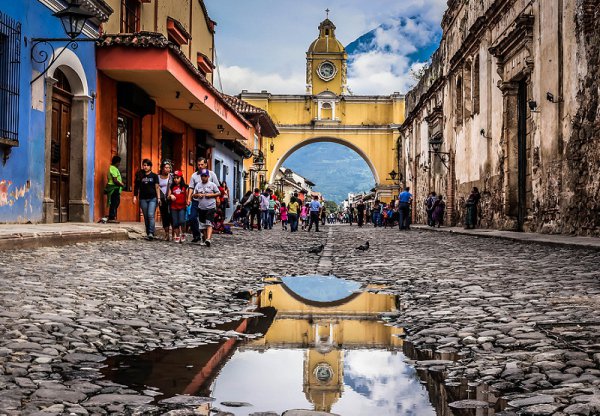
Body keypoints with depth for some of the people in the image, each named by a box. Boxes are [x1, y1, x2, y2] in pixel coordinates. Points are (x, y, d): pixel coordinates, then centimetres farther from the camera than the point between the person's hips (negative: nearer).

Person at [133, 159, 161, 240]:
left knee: (151, 215, -15)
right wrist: (135, 196, 2)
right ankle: (148, 233, 12)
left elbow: (157, 187, 1)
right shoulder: (140, 176, 8)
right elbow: (136, 187, 11)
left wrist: (158, 198, -6)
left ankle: (151, 233, -18)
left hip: (152, 198, -3)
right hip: (143, 199, 3)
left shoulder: (154, 176, 4)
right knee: (146, 217, 6)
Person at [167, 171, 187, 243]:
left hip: (182, 207, -2)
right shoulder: (172, 187, 8)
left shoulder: (185, 187, 2)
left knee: (181, 221, -15)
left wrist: (187, 202, -10)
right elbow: (168, 197, 9)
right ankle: (177, 236, 15)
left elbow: (187, 196, 6)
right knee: (175, 222, 4)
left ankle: (182, 233, 7)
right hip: (174, 207, 2)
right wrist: (170, 196, -12)